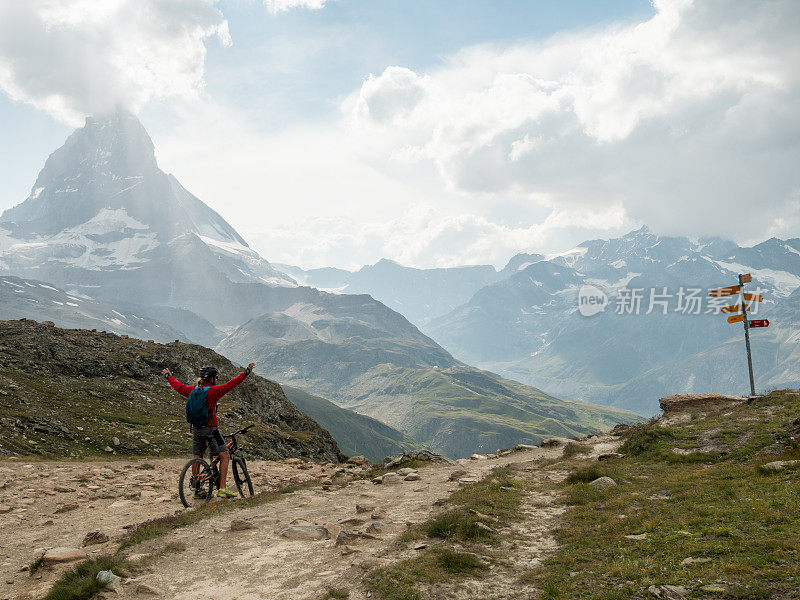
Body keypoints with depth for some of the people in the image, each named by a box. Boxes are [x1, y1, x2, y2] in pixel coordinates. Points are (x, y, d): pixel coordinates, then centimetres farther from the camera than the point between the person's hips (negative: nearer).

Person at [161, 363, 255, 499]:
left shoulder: (193, 390, 7)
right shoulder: (213, 391, -12)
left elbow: (179, 386, 22)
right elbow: (229, 385, -20)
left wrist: (168, 376, 40)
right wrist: (246, 373, -22)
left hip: (196, 429, 7)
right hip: (210, 429, -7)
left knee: (197, 458, 18)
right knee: (224, 456, -4)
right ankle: (222, 489, -12)